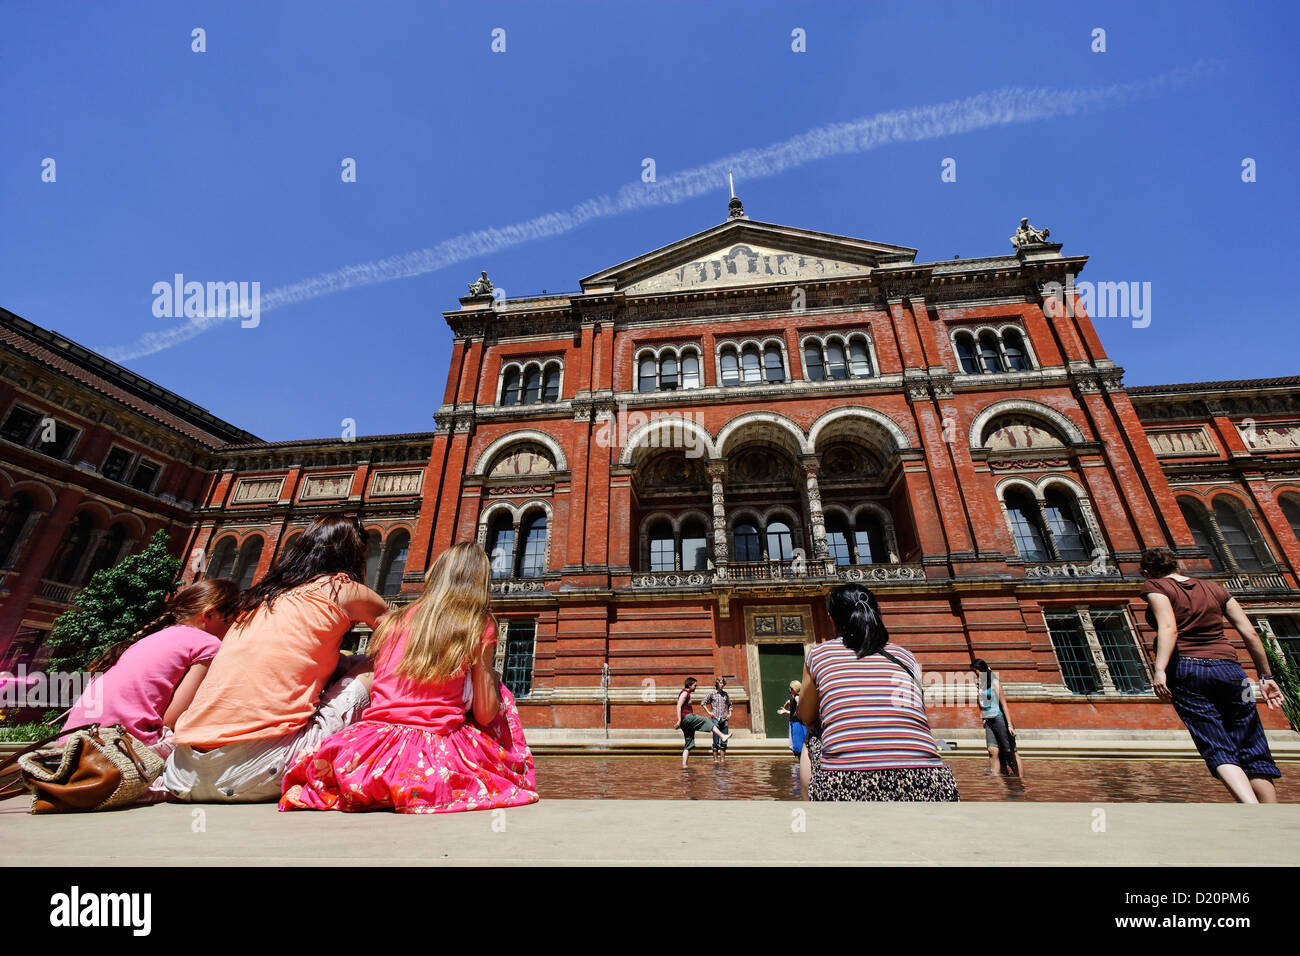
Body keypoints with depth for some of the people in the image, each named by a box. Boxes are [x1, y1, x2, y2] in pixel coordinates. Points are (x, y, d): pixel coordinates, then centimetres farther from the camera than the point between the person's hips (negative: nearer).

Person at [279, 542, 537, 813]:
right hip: (435, 758, -3)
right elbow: (484, 715, -4)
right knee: (500, 694, 18)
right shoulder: (479, 627, -3)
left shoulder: (394, 620, 9)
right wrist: (489, 679, 15)